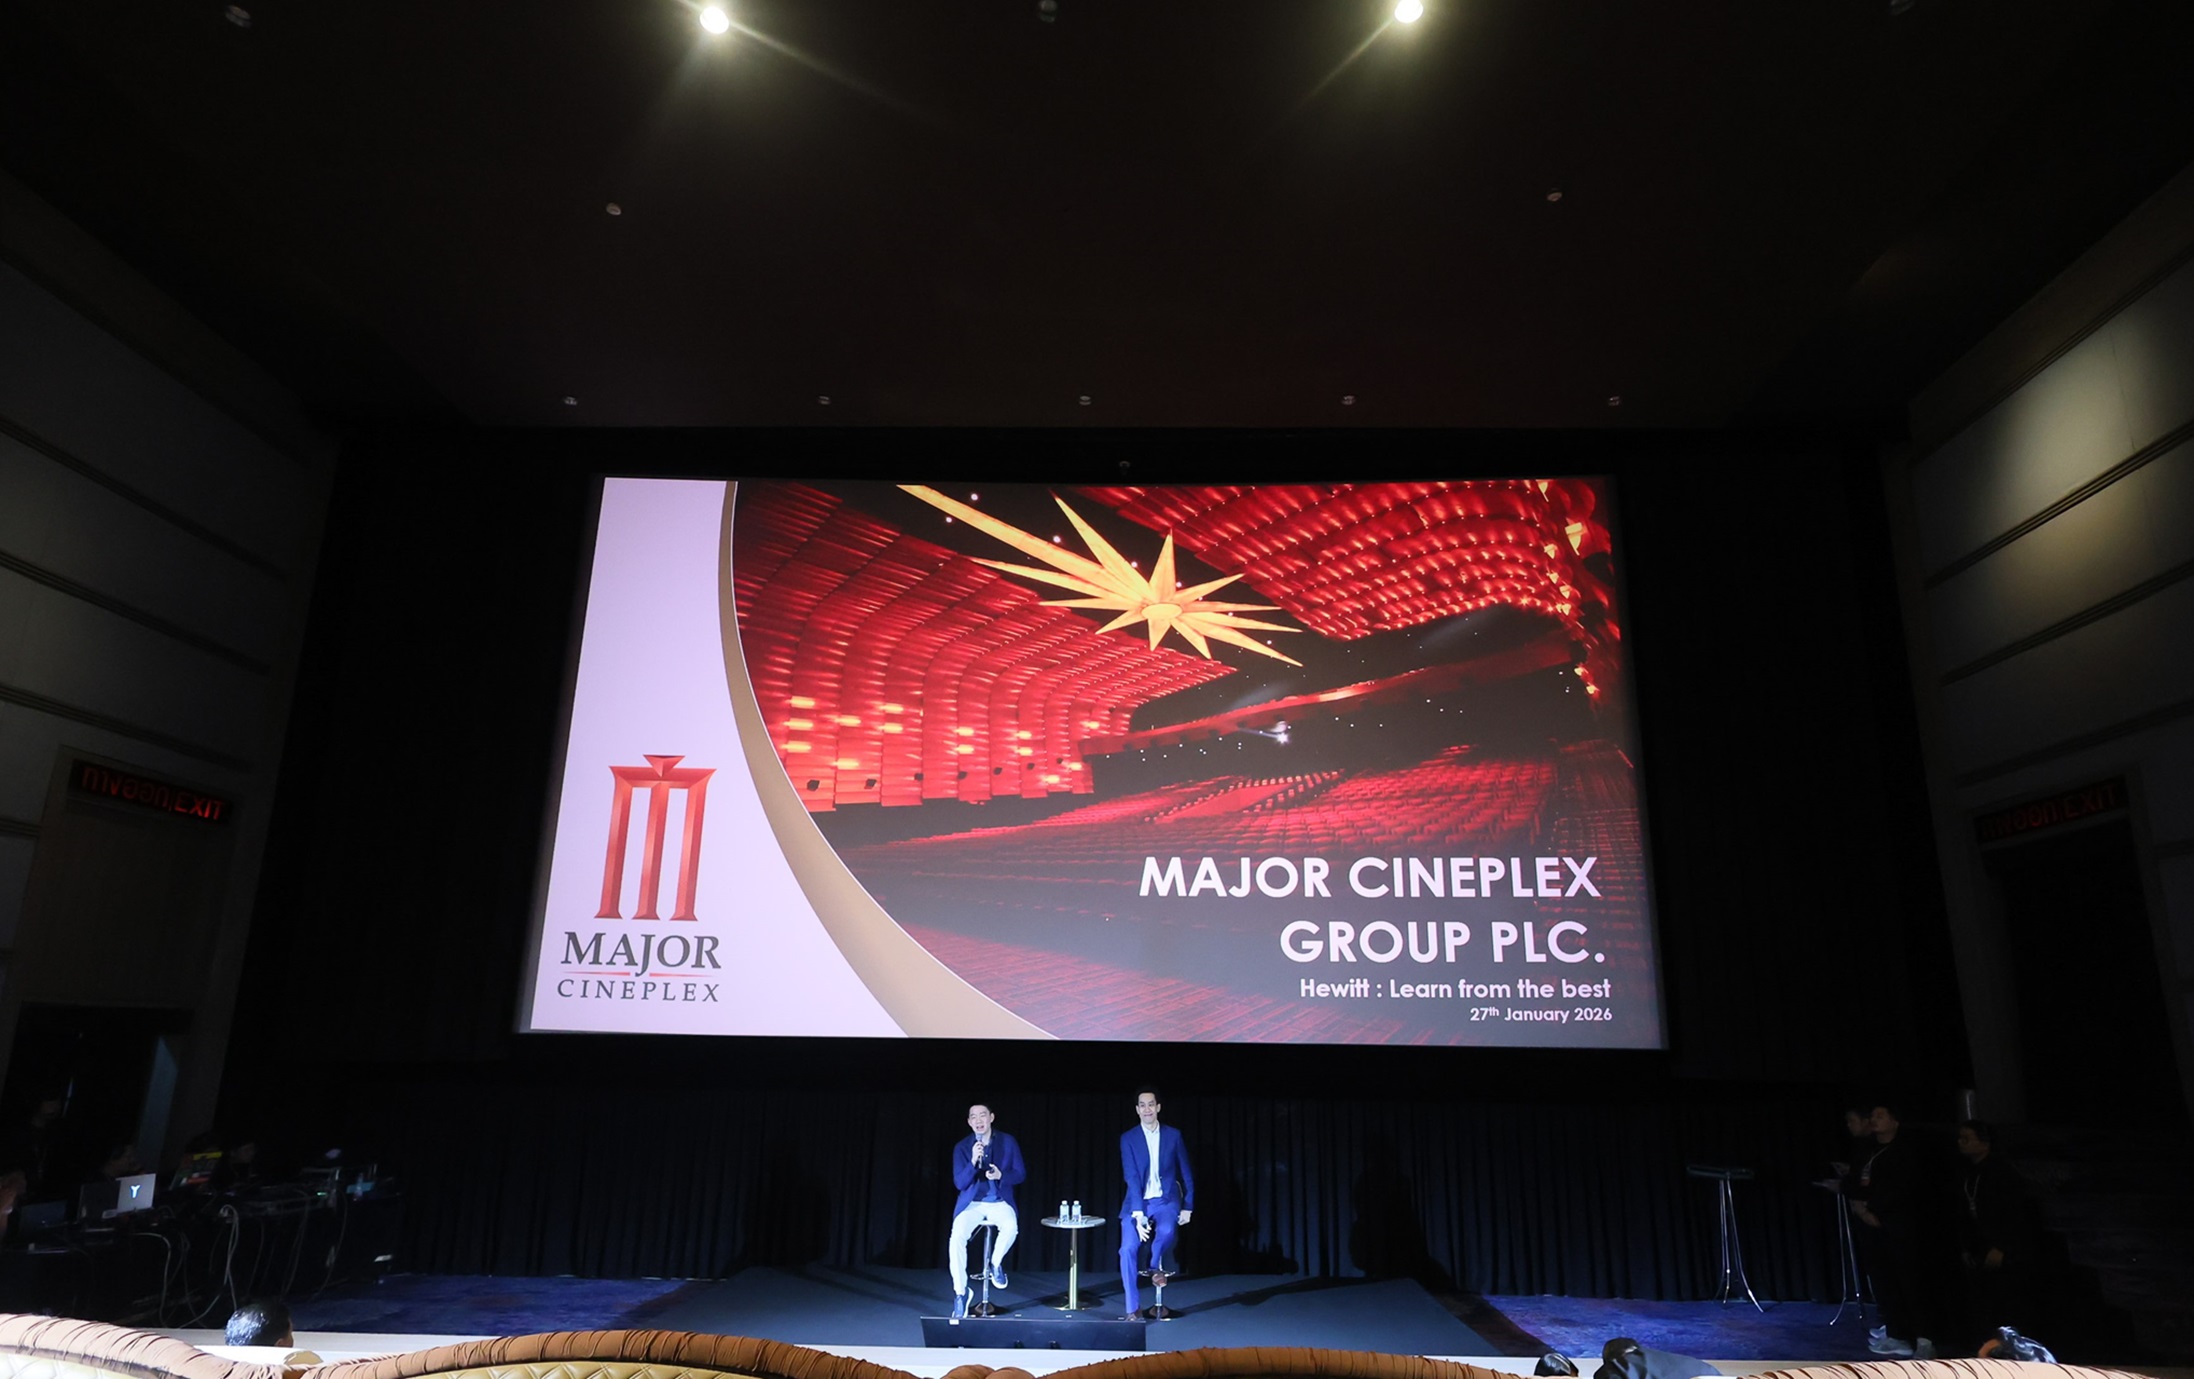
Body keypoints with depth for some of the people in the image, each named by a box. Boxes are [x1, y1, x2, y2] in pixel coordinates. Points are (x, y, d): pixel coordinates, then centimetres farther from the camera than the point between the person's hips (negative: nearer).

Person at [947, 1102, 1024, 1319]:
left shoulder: (1008, 1142, -2)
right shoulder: (961, 1147, -3)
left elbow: (1020, 1173, 1)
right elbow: (959, 1183, -7)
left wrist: (1001, 1175, -20)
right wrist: (973, 1161, -25)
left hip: (999, 1202, 0)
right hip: (971, 1203, 0)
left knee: (1011, 1227, -34)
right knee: (956, 1239, -27)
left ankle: (995, 1263, -1)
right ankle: (960, 1291, -8)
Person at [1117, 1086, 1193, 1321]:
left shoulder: (1173, 1135, 2)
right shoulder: (1128, 1139, -1)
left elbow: (1186, 1173, 8)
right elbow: (1131, 1177, -10)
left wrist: (1188, 1206, 4)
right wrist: (1138, 1213, -19)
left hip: (1165, 1200, 0)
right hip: (1138, 1202, 0)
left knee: (1166, 1231, -31)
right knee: (1128, 1248, -18)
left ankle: (1155, 1268, 2)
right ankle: (1134, 1308, -2)